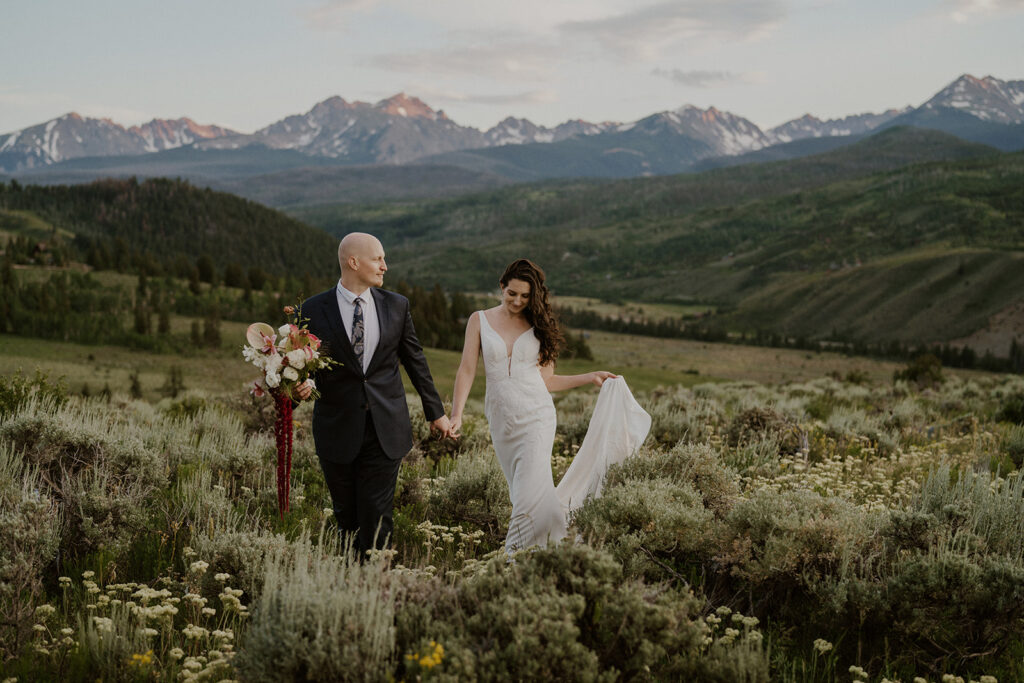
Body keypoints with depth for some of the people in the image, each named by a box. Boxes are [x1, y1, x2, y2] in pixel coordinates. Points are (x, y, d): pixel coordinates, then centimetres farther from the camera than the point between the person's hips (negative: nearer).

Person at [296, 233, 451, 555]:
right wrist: (302, 386, -22)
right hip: (338, 430, -1)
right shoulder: (313, 310, -3)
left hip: (386, 429, 1)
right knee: (347, 516, 9)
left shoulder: (396, 306, 4)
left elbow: (415, 359, 13)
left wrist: (435, 411, 18)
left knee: (376, 516, -2)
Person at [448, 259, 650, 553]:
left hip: (536, 416, -2)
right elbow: (467, 370, 1)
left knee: (530, 492, -14)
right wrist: (456, 414, -9)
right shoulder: (480, 321, 7)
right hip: (501, 420, 2)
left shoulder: (538, 325, 8)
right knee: (523, 493, 4)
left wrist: (592, 377, 7)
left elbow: (546, 380, 11)